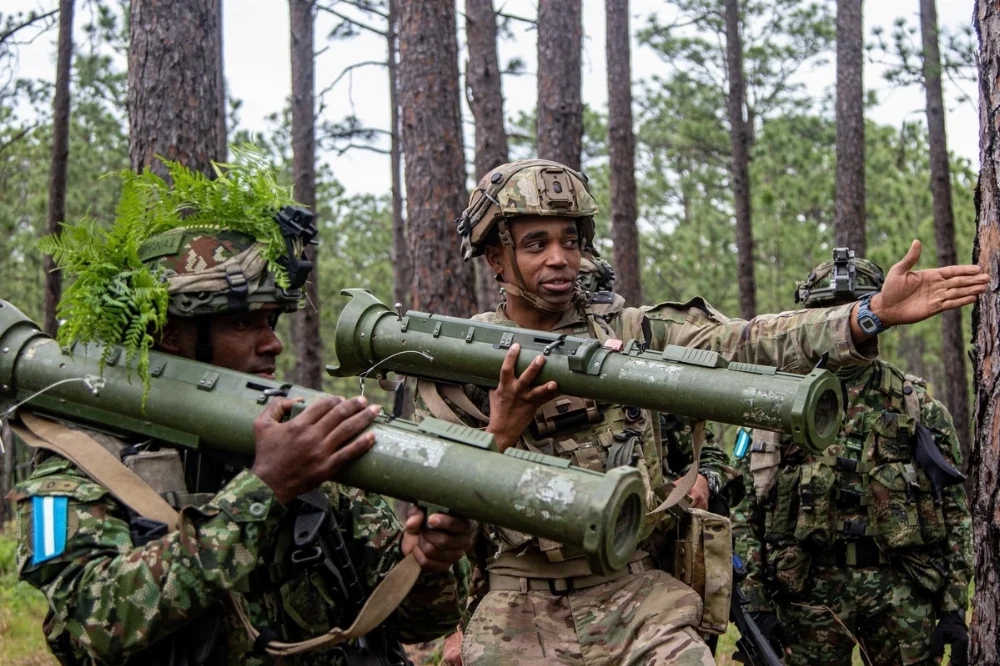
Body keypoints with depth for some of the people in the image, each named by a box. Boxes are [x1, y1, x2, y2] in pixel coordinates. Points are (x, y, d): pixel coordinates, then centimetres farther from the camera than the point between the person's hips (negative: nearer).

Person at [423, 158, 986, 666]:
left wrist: (874, 314, -19)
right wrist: (500, 434, -21)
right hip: (519, 609, -1)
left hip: (637, 596, 1)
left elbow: (746, 345, -6)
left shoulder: (628, 334, 6)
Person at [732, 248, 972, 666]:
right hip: (810, 589, 0)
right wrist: (757, 602, -2)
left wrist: (955, 608, 0)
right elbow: (747, 514, 4)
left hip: (902, 591, 0)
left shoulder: (920, 407, 7)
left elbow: (954, 513, 6)